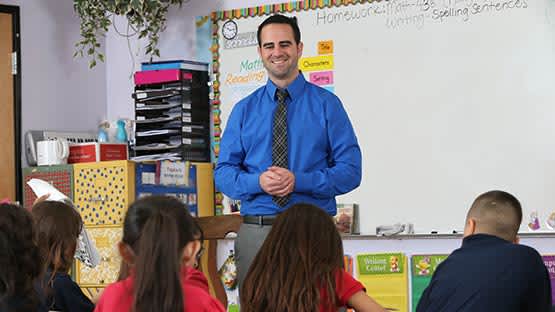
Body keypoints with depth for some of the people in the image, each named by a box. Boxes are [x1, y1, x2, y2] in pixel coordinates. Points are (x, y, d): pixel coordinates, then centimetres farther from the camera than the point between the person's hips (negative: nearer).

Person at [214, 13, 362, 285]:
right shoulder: (244, 109, 11)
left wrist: (299, 181, -16)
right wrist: (258, 181, -13)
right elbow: (223, 173, 7)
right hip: (255, 231, 2)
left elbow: (350, 171, -2)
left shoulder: (327, 104, 3)